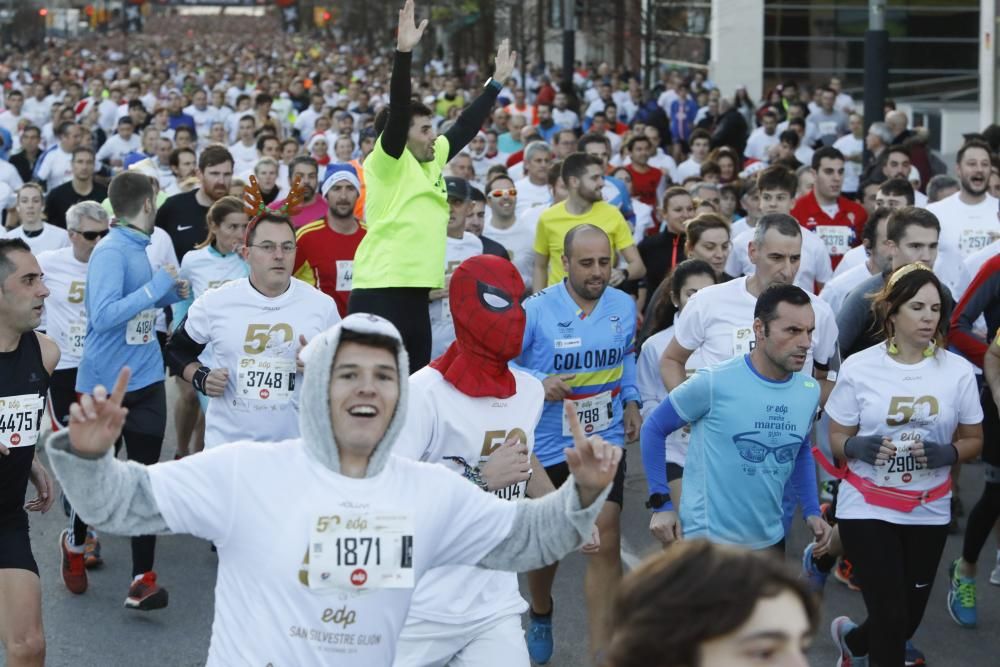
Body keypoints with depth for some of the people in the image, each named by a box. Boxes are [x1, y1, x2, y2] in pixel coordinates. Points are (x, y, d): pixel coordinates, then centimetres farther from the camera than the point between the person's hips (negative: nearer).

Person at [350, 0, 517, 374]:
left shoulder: (431, 160, 16)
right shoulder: (387, 162, -5)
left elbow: (466, 127, 26)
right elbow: (397, 110, -19)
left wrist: (497, 82, 29)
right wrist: (404, 53, -28)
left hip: (416, 295, 9)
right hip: (380, 295, -9)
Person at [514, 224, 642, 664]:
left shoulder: (624, 306, -2)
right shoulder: (536, 310, -16)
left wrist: (631, 401, 4)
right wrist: (538, 383, -25)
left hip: (605, 444, 2)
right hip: (547, 447, -1)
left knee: (606, 543, -10)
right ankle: (540, 617, 48)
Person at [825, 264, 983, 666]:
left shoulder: (958, 371, -5)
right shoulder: (859, 368, -8)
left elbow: (973, 440, 4)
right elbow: (837, 437, 0)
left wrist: (946, 454, -18)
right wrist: (859, 447, -22)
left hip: (929, 512, 3)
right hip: (867, 508, -3)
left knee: (909, 618, 13)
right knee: (891, 617, -7)